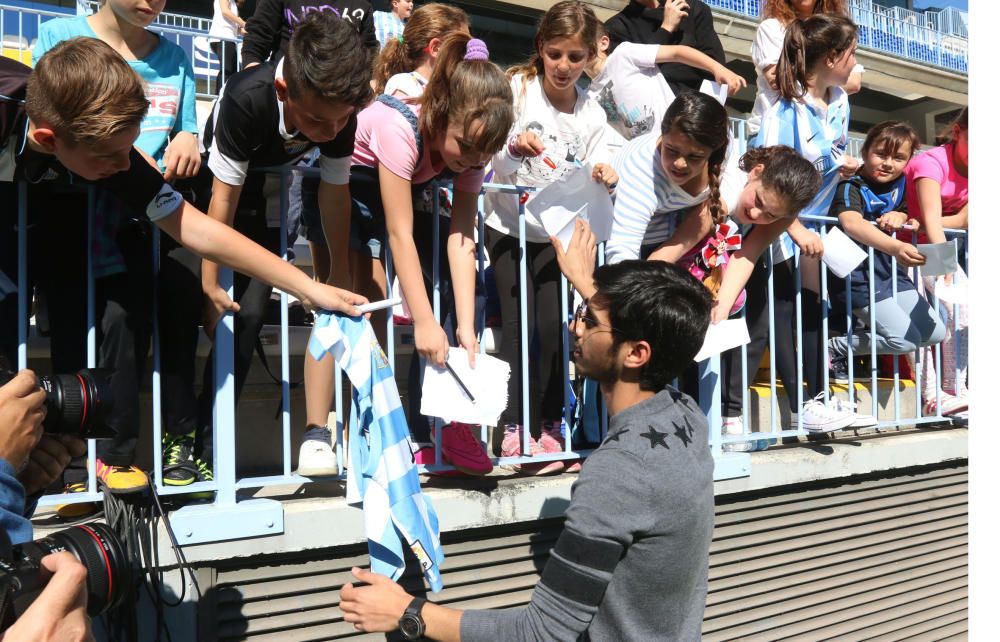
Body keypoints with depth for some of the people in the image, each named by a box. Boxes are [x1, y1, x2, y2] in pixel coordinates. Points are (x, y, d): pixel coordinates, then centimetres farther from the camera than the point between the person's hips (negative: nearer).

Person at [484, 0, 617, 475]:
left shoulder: (593, 116, 0)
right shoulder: (517, 89, -8)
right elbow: (492, 164, -13)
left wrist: (605, 181, -25)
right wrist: (514, 149, -34)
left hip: (554, 232, 2)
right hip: (508, 225, -2)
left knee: (552, 328, -2)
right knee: (519, 324, -8)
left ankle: (550, 427, 10)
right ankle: (515, 428, 1)